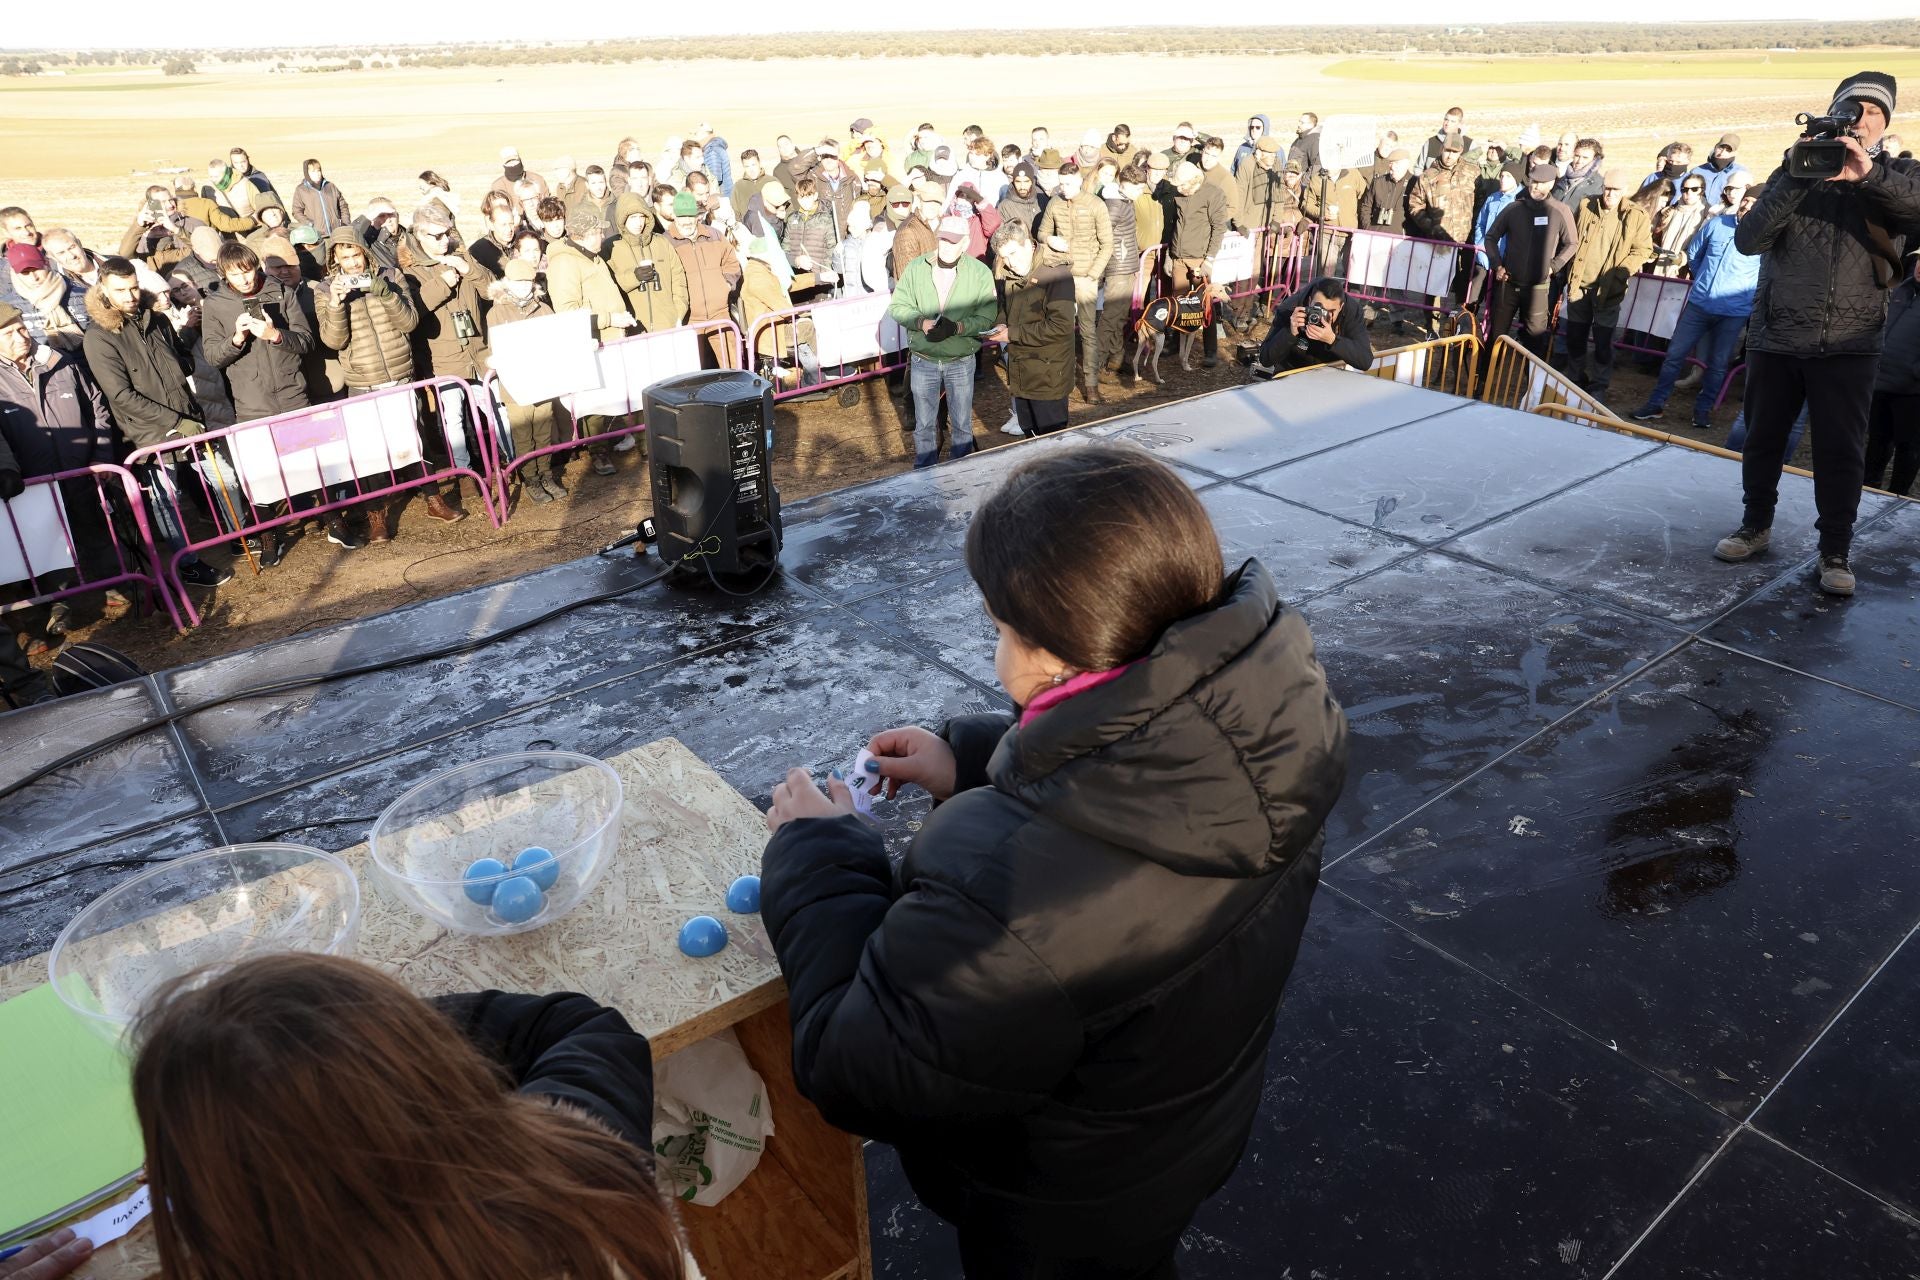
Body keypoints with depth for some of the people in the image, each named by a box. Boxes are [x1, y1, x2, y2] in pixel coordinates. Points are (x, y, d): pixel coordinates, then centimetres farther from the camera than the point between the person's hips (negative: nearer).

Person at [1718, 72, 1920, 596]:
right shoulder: (1795, 173, 6)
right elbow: (1748, 239, -9)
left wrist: (1870, 173, -31)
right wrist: (1799, 178, -19)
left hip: (1848, 343, -1)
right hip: (1776, 337, 1)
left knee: (1841, 451, -2)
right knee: (1763, 439, 11)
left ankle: (1835, 552, 7)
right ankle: (1755, 527, 28)